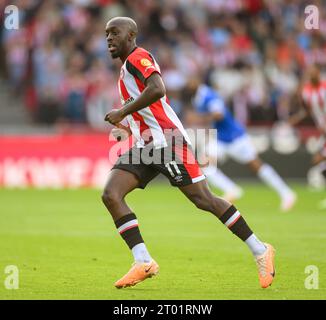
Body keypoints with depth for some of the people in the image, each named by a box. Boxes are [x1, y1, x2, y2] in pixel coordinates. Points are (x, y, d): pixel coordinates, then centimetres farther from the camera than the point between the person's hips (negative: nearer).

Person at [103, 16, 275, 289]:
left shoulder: (137, 57, -7)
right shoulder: (127, 67, 23)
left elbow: (157, 89, -26)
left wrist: (122, 112, -19)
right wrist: (128, 127, 17)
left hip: (167, 141, -9)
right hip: (144, 147, 9)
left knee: (204, 200, -7)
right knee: (111, 195, -9)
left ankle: (260, 251, 4)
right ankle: (143, 262, -13)